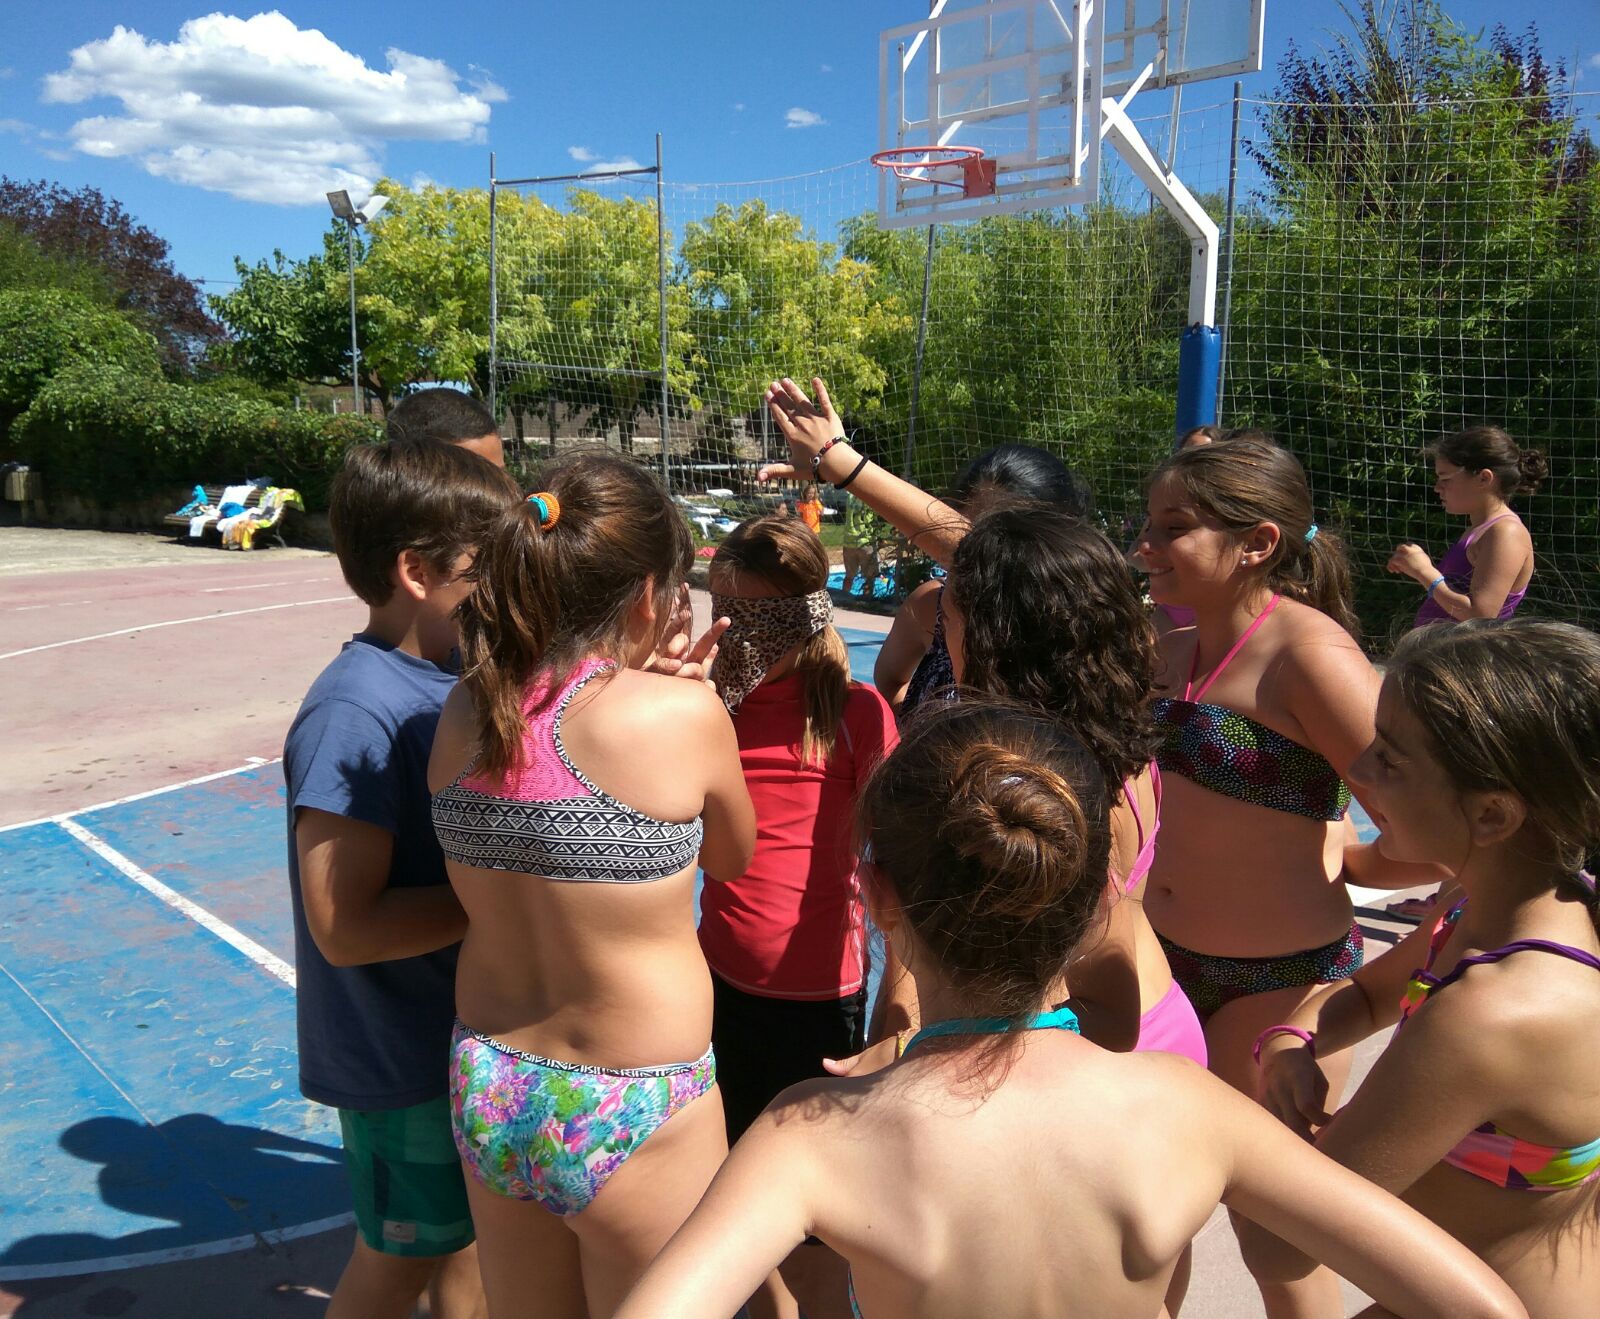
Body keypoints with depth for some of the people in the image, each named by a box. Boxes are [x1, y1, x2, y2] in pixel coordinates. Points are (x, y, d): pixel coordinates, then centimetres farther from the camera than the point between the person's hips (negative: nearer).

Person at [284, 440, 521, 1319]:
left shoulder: (454, 681, -2)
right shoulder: (354, 717, -26)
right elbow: (345, 927, -27)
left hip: (469, 1028, 7)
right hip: (403, 1054, -7)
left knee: (468, 1235, 25)